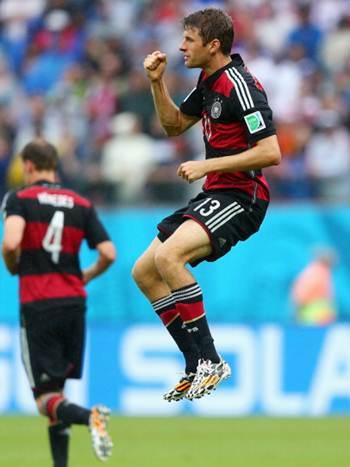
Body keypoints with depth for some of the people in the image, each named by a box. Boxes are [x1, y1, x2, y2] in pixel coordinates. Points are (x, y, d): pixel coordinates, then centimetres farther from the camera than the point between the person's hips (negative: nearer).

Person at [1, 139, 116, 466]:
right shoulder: (81, 205, 9)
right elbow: (108, 254, 3)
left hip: (37, 305, -4)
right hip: (74, 303, 4)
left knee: (46, 399, -4)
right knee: (57, 388, 17)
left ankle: (89, 416, -34)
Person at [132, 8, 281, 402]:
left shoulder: (240, 86, -18)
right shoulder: (209, 81, 11)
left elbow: (270, 152, -24)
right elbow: (174, 125, 25)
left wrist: (208, 165, -20)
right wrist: (157, 83, 9)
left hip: (241, 197, -10)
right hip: (214, 195, 10)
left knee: (168, 256, -30)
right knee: (144, 272, 8)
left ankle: (209, 361, -22)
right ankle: (197, 367, 10)